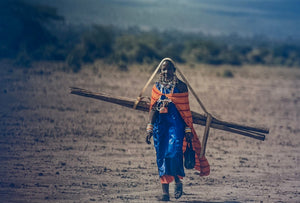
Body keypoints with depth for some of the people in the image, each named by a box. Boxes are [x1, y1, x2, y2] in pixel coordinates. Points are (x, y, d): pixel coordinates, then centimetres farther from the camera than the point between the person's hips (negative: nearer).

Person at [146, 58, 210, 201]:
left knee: (174, 153, -18)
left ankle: (178, 180, 8)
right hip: (160, 124, 3)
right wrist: (150, 129, 3)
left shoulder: (180, 86, 3)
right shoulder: (157, 87, 12)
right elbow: (153, 109, 11)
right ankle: (165, 192, 4)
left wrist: (188, 130, -1)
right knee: (161, 156, 0)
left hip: (176, 124, -3)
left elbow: (185, 109, 3)